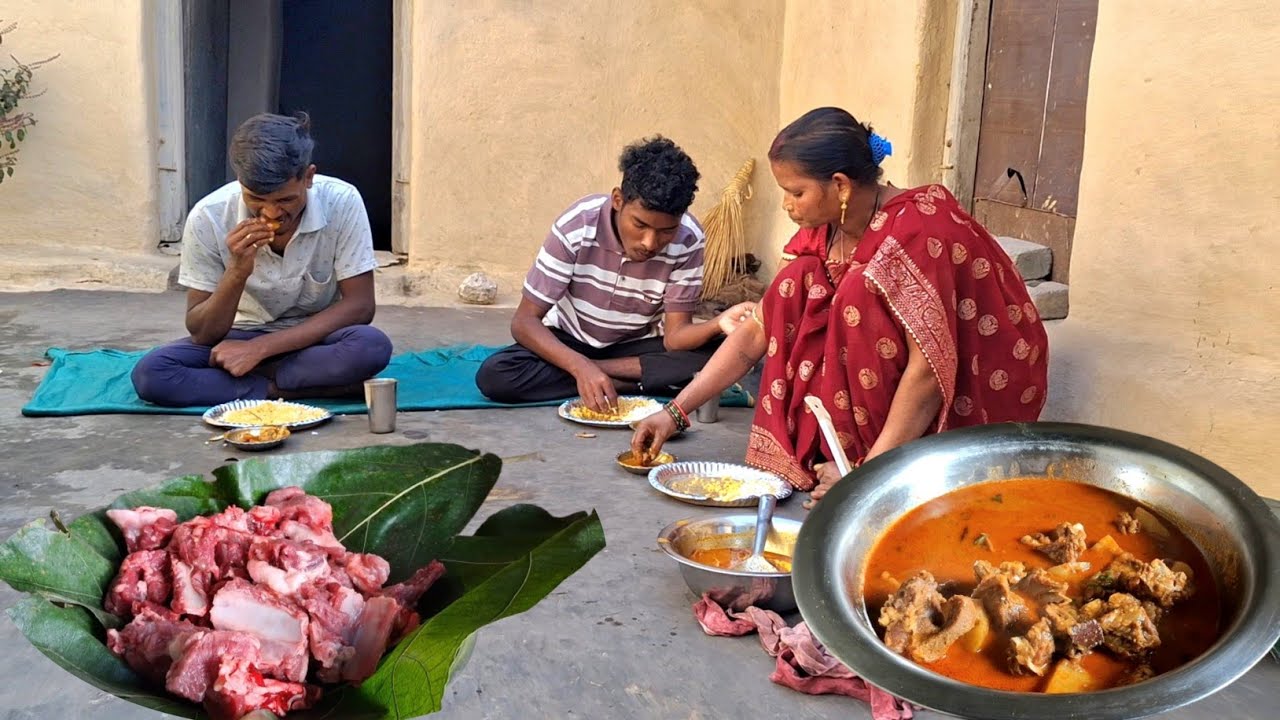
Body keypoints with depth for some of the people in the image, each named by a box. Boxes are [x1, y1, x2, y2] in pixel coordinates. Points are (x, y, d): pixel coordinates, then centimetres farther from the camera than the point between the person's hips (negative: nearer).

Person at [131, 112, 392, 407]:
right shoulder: (207, 218, -18)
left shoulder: (342, 203, -20)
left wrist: (260, 348, -22)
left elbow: (359, 306, -18)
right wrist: (237, 273, -32)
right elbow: (202, 333, -13)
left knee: (373, 346, -35)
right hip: (240, 337, 1)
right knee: (149, 374, -26)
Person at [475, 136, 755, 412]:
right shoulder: (576, 226, -26)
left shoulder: (688, 241, -22)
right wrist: (581, 367, -40)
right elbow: (525, 321, -23)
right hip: (570, 344, 0)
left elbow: (674, 335, -20)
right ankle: (626, 381, -20)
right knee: (493, 375, -30)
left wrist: (717, 324, -44)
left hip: (638, 347, 0)